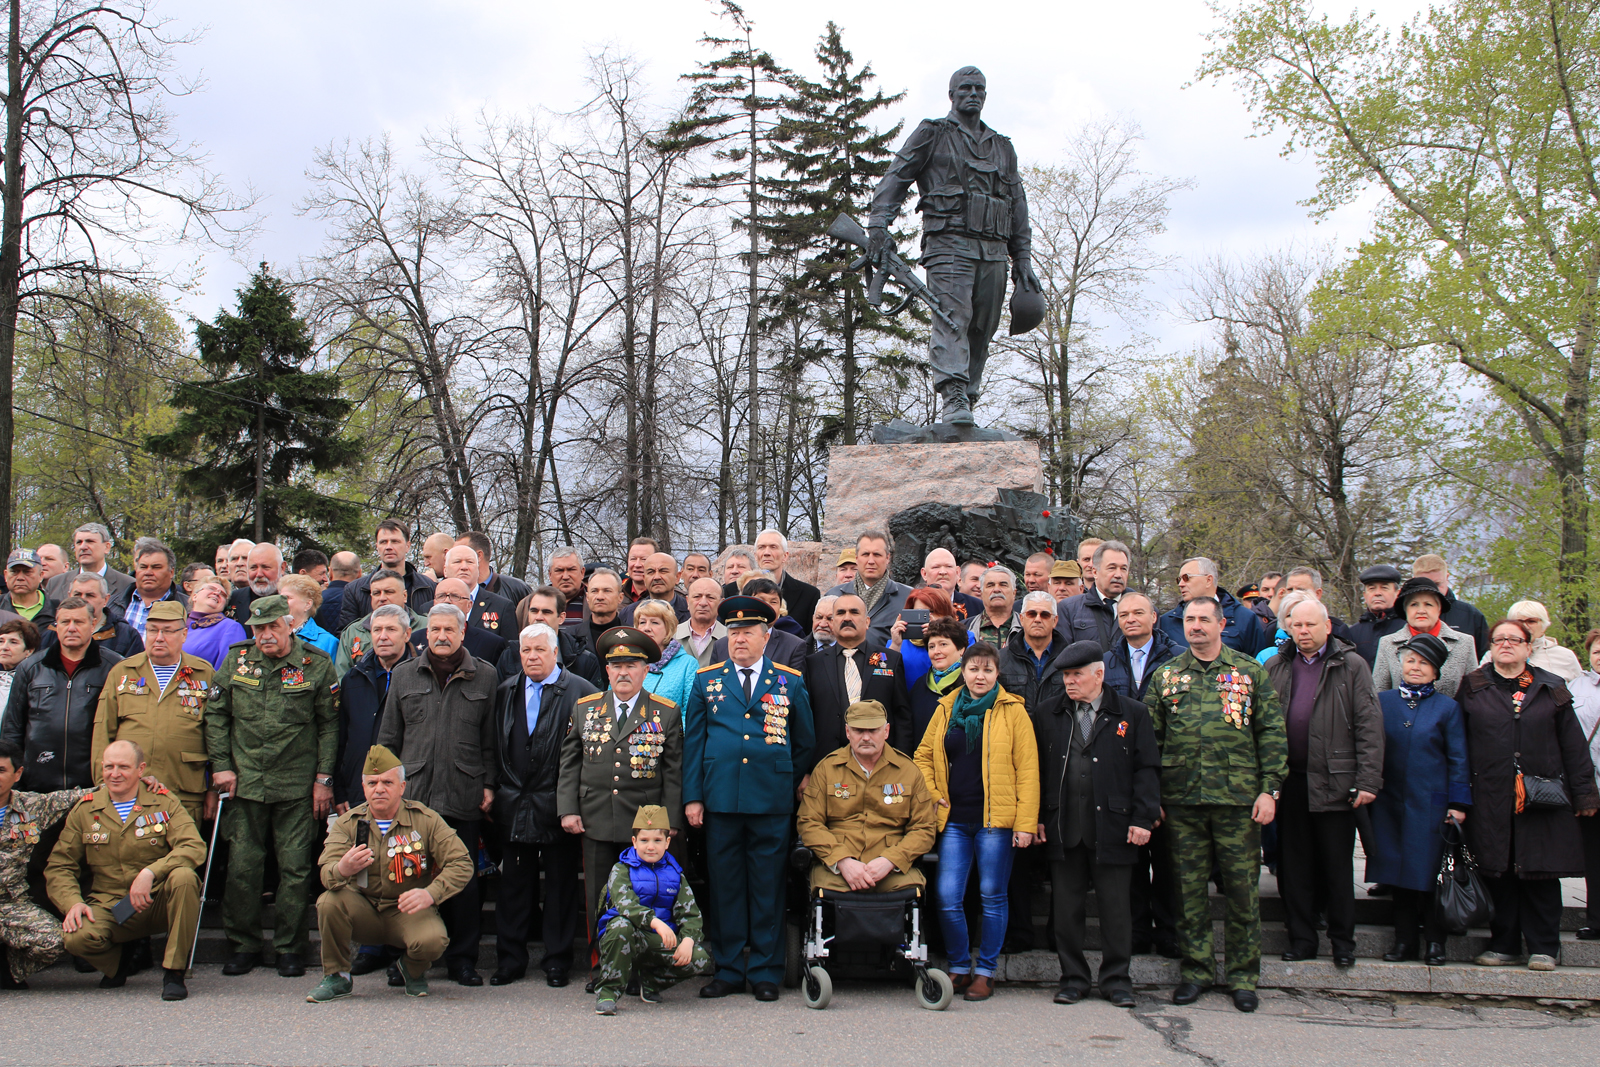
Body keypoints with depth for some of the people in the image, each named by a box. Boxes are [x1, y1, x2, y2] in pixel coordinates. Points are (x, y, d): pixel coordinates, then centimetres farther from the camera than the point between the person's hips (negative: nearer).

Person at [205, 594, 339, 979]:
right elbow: (215, 715, 10)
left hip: (297, 787, -2)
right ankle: (244, 944, 19)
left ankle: (290, 947, 14)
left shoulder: (316, 666, -1)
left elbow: (329, 725, 2)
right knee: (242, 866, 4)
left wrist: (324, 778, -2)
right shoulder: (237, 660, 5)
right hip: (245, 784, 2)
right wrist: (221, 766, 3)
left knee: (295, 868, 2)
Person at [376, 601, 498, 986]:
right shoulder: (404, 675, 12)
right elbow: (389, 736, 14)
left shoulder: (485, 676, 7)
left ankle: (462, 959, 13)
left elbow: (491, 738, 7)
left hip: (464, 796, -1)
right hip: (412, 795, 1)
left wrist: (489, 784, 2)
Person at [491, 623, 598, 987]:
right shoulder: (505, 692, 11)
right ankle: (510, 960, 19)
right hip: (513, 804, 4)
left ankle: (557, 960, 16)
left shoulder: (580, 691, -5)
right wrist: (493, 791, 7)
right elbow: (495, 747, 15)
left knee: (560, 885, 5)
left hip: (557, 806, -4)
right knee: (513, 885, 9)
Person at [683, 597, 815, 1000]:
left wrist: (795, 784, 8)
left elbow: (804, 741, 13)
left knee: (768, 886, 4)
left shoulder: (790, 681, 7)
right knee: (725, 884, 6)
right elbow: (693, 741, 7)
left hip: (771, 800, -1)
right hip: (720, 798, 1)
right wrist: (692, 797, 1)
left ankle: (765, 971, 14)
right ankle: (728, 969, 16)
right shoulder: (706, 680, 8)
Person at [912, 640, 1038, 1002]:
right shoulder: (946, 709, 11)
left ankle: (985, 972, 16)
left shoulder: (1013, 711, 1)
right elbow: (923, 755, 21)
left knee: (993, 897, 4)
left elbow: (1027, 768, -3)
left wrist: (1026, 822, -9)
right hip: (954, 819, 3)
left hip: (996, 820, -3)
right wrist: (931, 794, 6)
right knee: (947, 898, -1)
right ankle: (959, 967, 17)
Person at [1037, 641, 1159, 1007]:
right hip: (1063, 829, 2)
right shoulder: (1049, 716, 9)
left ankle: (1117, 979, 17)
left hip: (1112, 828, -2)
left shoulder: (1133, 713, 3)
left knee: (1116, 907, 4)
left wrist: (1143, 819, -6)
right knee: (1066, 907, 6)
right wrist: (1037, 818, 3)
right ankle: (1073, 978, 18)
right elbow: (1039, 769, 10)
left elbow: (1147, 769, 1)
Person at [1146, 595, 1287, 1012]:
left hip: (1239, 797, -1)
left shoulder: (1249, 671, 5)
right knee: (1189, 888, 7)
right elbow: (1149, 737, 10)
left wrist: (1269, 789, -4)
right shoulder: (1166, 675, 9)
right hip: (1182, 800, 2)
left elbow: (1272, 732, 3)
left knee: (1242, 887, 2)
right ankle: (1195, 969, 19)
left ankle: (1244, 975, 14)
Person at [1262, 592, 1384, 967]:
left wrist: (1368, 780, -11)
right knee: (1294, 865, 9)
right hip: (1289, 782, 3)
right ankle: (1301, 939, 19)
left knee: (1337, 866, 5)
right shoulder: (1275, 668, 10)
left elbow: (1369, 726, -4)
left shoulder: (1352, 666, 0)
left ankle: (1343, 941, 17)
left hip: (1335, 782, -3)